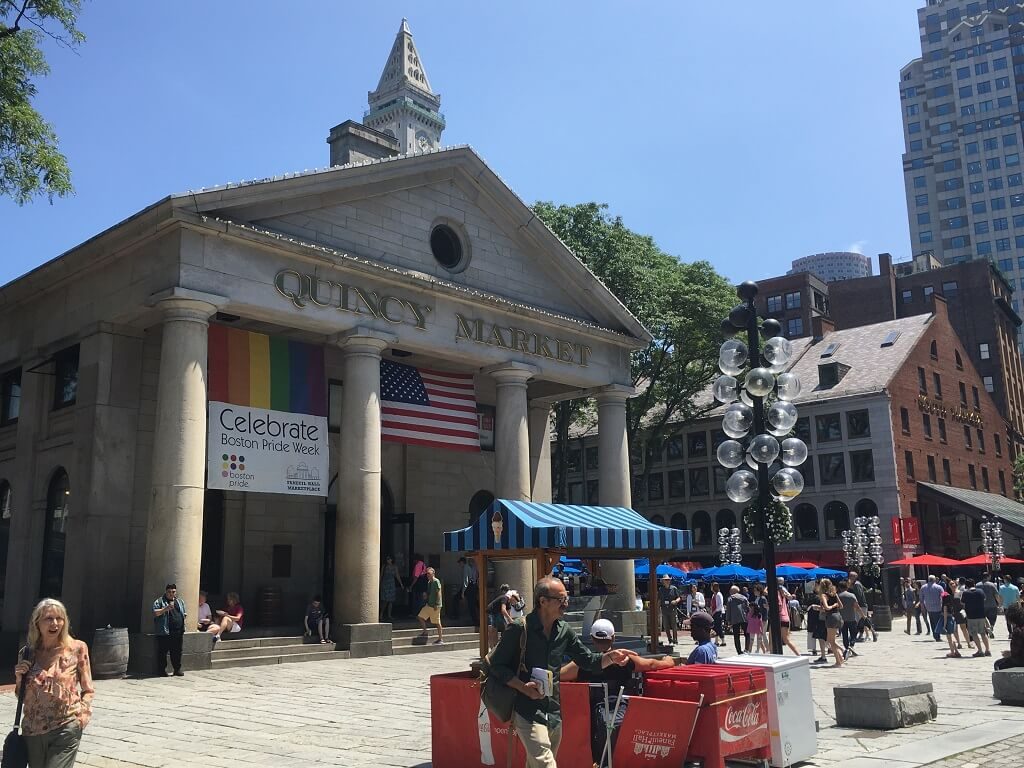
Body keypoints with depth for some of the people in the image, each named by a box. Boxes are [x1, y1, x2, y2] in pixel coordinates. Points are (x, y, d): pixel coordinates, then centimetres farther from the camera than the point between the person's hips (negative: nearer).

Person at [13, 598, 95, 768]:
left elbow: (88, 690, 4)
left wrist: (83, 714, -12)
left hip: (65, 728, -4)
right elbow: (21, 695, 14)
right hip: (32, 729, 4)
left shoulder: (77, 648, -3)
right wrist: (19, 677, -4)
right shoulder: (28, 652, 4)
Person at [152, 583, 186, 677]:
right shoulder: (159, 601, 1)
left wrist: (183, 629, 16)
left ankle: (177, 669, 14)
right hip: (164, 632, -4)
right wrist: (166, 608, -22)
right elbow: (155, 613, -12)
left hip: (178, 632, 4)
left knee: (177, 652, 6)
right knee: (162, 652, -2)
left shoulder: (180, 602, 18)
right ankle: (161, 670, 7)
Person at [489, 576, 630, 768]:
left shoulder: (564, 631, 6)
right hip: (528, 714, -6)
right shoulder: (520, 629, -12)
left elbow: (588, 661, 12)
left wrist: (610, 657, -7)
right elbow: (497, 665, -9)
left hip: (555, 714, 6)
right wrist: (523, 687, -21)